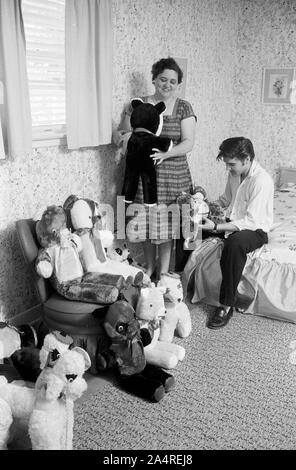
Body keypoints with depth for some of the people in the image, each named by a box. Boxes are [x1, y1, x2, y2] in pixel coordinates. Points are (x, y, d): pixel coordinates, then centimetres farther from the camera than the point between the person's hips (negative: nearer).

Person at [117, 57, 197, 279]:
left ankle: (164, 271, 18)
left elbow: (188, 142, -7)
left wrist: (165, 153, -23)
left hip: (173, 175, -1)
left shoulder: (183, 108, 2)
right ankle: (150, 267, 27)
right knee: (146, 221, 8)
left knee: (168, 222, 3)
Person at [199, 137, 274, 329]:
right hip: (232, 221, 8)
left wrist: (216, 227, -35)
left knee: (234, 243, -42)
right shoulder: (234, 173, 2)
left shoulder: (262, 181, -24)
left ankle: (227, 305, -29)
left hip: (255, 229, -8)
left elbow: (251, 221, -29)